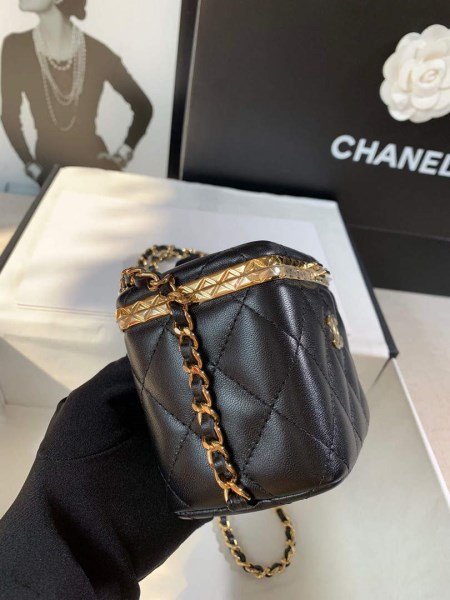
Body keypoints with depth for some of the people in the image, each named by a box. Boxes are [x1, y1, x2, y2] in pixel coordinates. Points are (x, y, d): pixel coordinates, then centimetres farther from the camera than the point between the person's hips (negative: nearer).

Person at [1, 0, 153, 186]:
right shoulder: (15, 47, -6)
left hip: (94, 163, -2)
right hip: (48, 167, 2)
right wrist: (31, 166, -4)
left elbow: (143, 108, -1)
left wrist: (123, 155, -5)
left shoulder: (98, 53, -12)